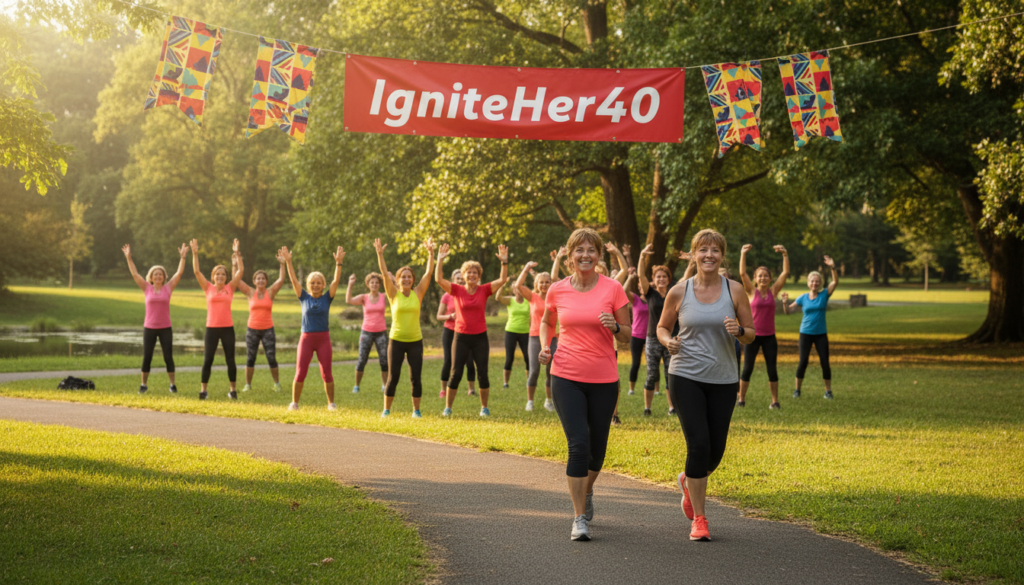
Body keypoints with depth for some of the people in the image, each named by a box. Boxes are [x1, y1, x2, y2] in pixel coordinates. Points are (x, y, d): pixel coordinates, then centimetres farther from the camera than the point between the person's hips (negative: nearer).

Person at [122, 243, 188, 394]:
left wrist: (183, 257, -4)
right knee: (146, 358, 3)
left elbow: (179, 273, 0)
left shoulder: (168, 288, 2)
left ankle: (172, 384, 11)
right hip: (149, 328, 0)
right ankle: (144, 384, 14)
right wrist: (128, 258, -5)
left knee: (168, 357, 1)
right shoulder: (147, 288, 3)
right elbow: (134, 274, 0)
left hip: (165, 328, 0)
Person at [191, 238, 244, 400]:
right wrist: (195, 253, -7)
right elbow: (197, 271, -1)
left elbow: (241, 270, 2)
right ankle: (203, 390, 7)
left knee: (230, 360, 4)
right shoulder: (208, 288, 4)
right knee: (207, 360, -1)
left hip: (228, 328, 1)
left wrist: (236, 253, -2)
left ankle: (232, 390, 14)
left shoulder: (230, 288, 5)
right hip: (212, 328, -1)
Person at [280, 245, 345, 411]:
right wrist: (288, 262, -9)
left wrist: (338, 263, -15)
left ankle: (331, 403, 13)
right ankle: (294, 402, 10)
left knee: (327, 373, 1)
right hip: (306, 338, 0)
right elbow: (294, 280, -2)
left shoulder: (327, 298, 3)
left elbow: (336, 281, -5)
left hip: (324, 339, 0)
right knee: (300, 372, -2)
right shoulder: (304, 298, 4)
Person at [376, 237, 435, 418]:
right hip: (396, 340, -1)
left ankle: (416, 410, 14)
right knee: (393, 377, 1)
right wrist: (380, 254, -19)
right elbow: (384, 273, -9)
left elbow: (429, 272, -4)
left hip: (415, 341, 1)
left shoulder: (418, 293, 3)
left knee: (416, 377, 0)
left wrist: (430, 252, -12)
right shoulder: (394, 294, 0)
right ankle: (386, 409, 14)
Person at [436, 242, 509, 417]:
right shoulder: (457, 290, -1)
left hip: (480, 337, 1)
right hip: (461, 337, -1)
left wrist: (504, 261, -17)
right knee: (456, 373, 0)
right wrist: (440, 260, -16)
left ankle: (484, 407, 16)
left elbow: (503, 279, -6)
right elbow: (439, 279, -9)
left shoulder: (484, 290, 0)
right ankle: (448, 407, 10)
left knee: (482, 373, 3)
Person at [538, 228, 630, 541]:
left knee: (597, 447, 10)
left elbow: (628, 335, 3)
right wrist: (545, 346, 0)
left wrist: (614, 327, -19)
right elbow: (547, 322, 19)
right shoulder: (557, 291, 1)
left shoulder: (612, 289, -3)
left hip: (604, 379, 1)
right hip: (566, 377, -1)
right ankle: (579, 518, -4)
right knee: (579, 444, -13)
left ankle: (586, 492, 43)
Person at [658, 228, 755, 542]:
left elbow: (751, 334, 6)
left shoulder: (734, 290, 0)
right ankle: (699, 519, 2)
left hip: (723, 379, 2)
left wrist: (739, 331, -17)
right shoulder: (679, 292, -1)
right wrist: (668, 341, -10)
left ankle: (688, 481, 42)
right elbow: (662, 327, 12)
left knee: (716, 450, 6)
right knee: (699, 444, -12)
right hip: (686, 377, -2)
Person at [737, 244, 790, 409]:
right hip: (753, 335, -2)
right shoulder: (752, 292, 0)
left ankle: (775, 401, 10)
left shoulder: (773, 291, 4)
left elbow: (785, 273, -1)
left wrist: (785, 254, -9)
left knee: (772, 369, 1)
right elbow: (742, 273, -10)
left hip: (769, 336, 2)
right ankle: (741, 398, 15)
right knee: (747, 368, 2)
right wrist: (743, 254, -16)